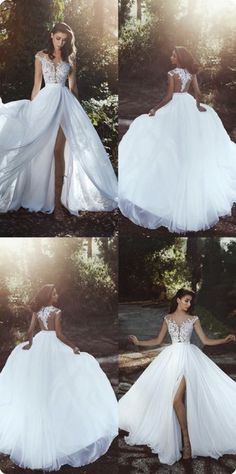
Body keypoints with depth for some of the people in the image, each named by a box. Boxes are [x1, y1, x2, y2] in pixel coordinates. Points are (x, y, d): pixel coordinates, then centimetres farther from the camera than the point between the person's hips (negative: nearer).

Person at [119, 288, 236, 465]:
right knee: (176, 398, -4)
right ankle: (186, 438, 5)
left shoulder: (194, 319, 7)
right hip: (172, 357, 3)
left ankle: (186, 438, -7)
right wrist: (139, 342, 8)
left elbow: (205, 340, 4)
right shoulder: (168, 318, 12)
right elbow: (158, 340, 15)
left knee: (177, 399, -16)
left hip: (188, 357, -3)